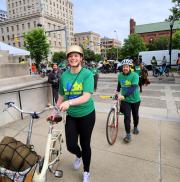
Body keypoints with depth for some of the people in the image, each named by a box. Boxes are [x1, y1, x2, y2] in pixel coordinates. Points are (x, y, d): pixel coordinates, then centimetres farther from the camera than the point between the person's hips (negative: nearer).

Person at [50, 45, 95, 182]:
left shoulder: (87, 74, -14)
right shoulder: (64, 75, -1)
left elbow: (86, 97, -25)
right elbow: (62, 96, 9)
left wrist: (69, 102, -39)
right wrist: (55, 111, 5)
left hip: (86, 115, -3)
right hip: (71, 116, 3)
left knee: (85, 144, 11)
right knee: (71, 146, 1)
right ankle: (79, 155, 41)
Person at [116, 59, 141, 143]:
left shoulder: (135, 75, -18)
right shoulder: (120, 75, -5)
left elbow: (133, 88, -29)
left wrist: (123, 96, -37)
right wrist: (117, 91, 3)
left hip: (135, 99, -1)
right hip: (125, 100, 1)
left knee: (135, 115, 17)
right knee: (127, 116, -7)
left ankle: (135, 127, 46)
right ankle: (128, 134, 7)